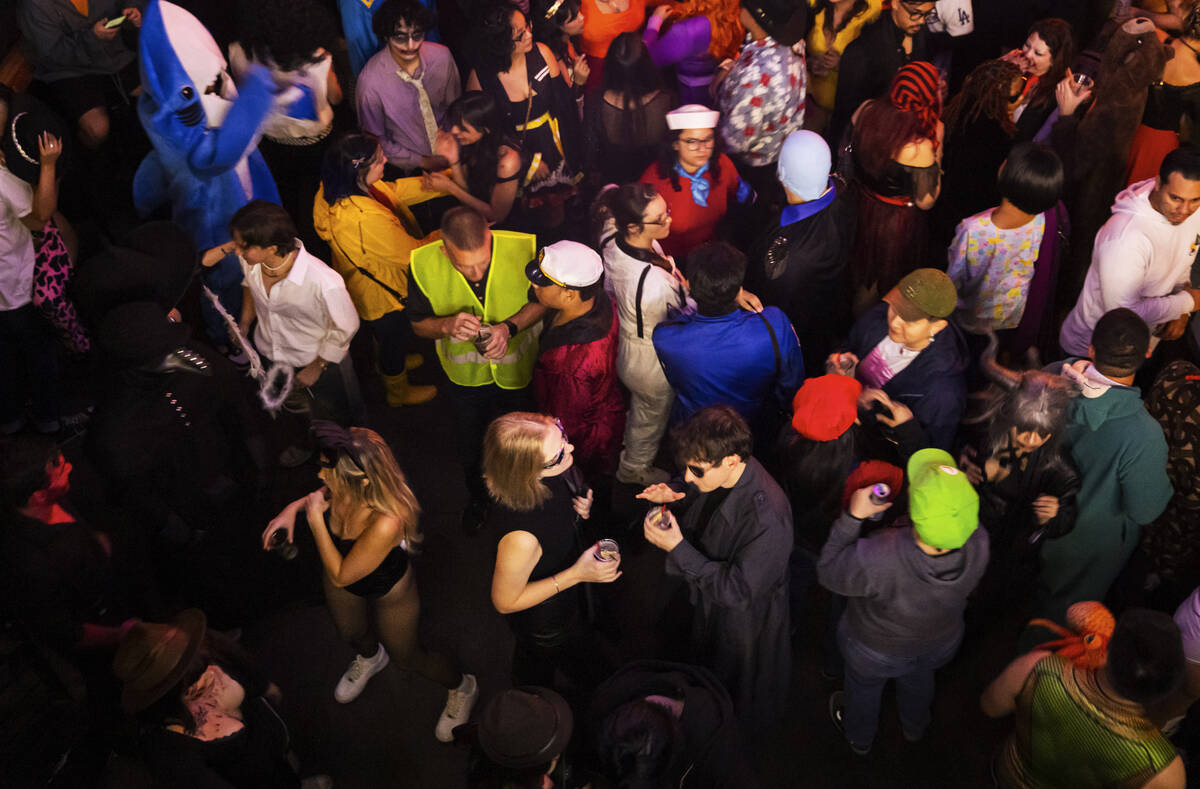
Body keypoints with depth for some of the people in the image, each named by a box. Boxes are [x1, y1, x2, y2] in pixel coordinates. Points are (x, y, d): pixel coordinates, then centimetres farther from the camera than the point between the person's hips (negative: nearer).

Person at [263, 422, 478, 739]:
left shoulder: (386, 522, -48)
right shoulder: (341, 489, -30)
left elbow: (340, 575, -33)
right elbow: (321, 494, 0)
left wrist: (314, 518, -33)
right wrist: (293, 508, -16)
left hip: (389, 591, -5)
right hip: (341, 582, 5)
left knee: (406, 656, 21)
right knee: (351, 633, 35)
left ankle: (461, 688, 51)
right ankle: (370, 657, 72)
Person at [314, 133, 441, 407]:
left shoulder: (334, 191, -17)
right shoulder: (365, 219, -45)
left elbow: (398, 190, -7)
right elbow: (412, 253, -32)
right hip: (382, 297, -8)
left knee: (384, 335, 36)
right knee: (395, 337, 22)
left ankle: (388, 363, 67)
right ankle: (399, 392, 50)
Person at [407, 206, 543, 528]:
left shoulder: (524, 249, -30)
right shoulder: (423, 265, -27)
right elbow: (419, 324, -11)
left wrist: (510, 327, -28)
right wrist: (447, 325, -33)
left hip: (518, 371, 0)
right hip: (466, 378, 1)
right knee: (470, 450, 24)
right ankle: (477, 497, 58)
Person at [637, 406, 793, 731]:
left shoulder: (767, 518, -44)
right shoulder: (720, 477, -20)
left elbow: (739, 591, -34)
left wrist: (678, 548, -37)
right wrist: (676, 498, -18)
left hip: (745, 620, -7)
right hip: (710, 602, 7)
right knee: (709, 659, 35)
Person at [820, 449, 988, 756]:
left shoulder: (877, 558, -49)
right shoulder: (978, 544, -36)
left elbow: (828, 573, -27)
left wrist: (853, 517, -28)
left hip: (876, 652, -3)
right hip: (942, 644, 3)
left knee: (864, 686, 33)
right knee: (920, 681, 39)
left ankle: (859, 738, 65)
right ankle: (915, 727, 71)